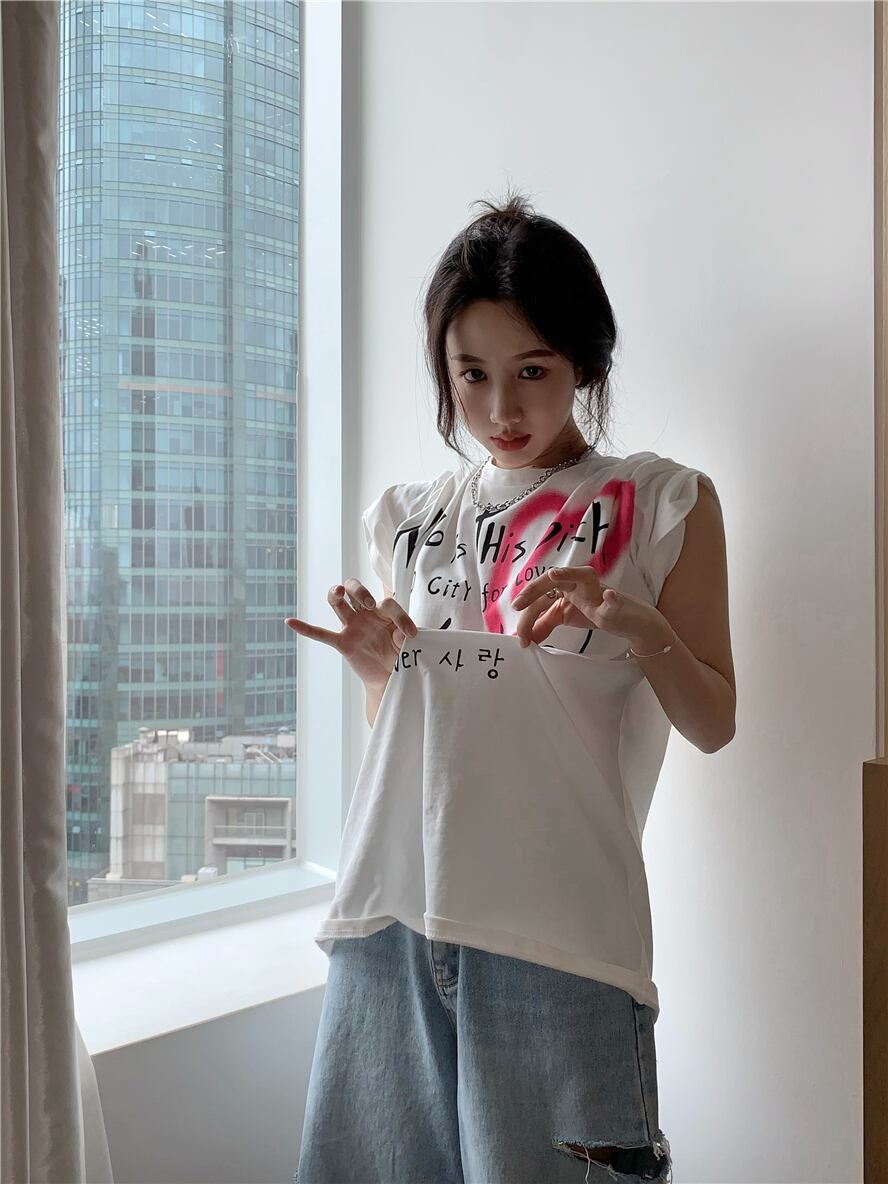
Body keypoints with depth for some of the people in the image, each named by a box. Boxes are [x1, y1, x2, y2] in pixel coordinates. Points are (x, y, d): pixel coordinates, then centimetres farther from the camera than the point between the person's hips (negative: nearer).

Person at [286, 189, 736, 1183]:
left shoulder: (663, 504, 2)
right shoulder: (407, 516, 12)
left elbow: (713, 723, 2)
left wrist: (638, 625, -16)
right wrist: (370, 662, -2)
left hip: (558, 931, -3)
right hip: (393, 914, 4)